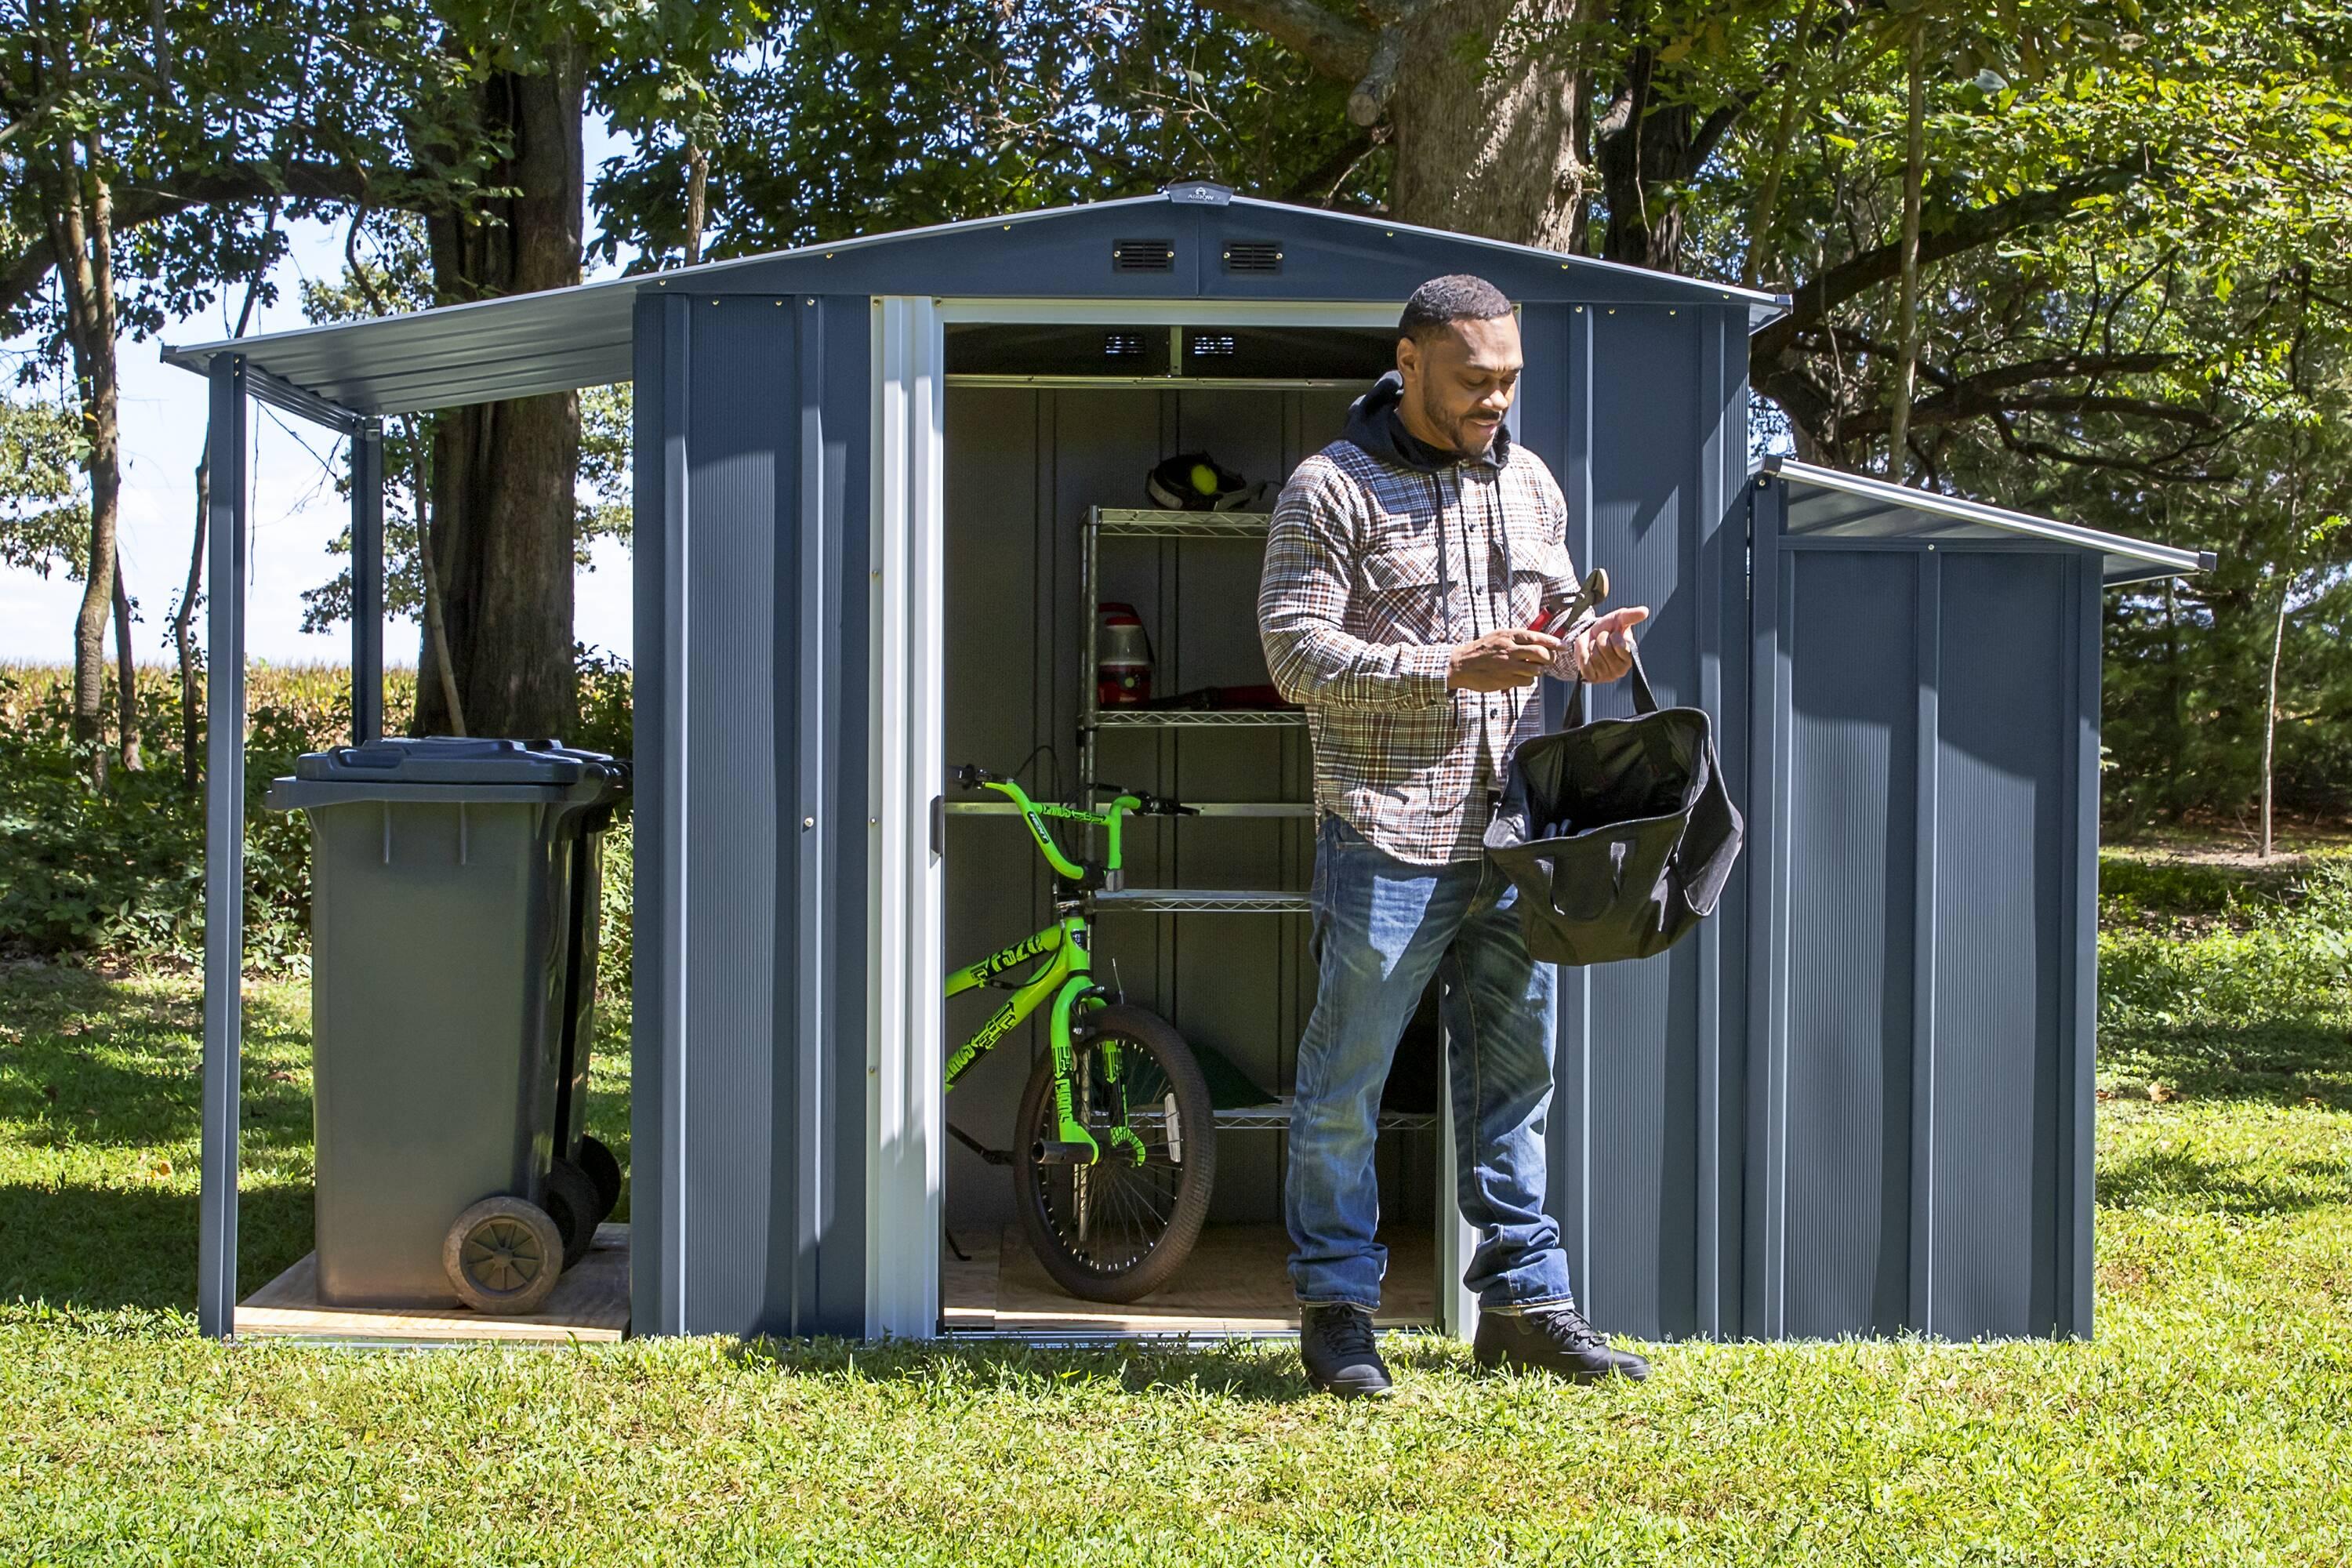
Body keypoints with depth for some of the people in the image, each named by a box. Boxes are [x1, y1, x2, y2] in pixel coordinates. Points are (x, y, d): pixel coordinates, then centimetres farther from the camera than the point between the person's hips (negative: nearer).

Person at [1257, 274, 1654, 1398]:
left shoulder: (1529, 484, 13)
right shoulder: (1332, 490, -6)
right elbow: (1297, 652, -12)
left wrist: (1582, 648, -1)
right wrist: (1453, 668, -20)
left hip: (1510, 833, 6)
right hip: (1386, 834, -6)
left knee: (1513, 1071, 11)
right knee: (1346, 1082, 1)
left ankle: (1523, 1302, 20)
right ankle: (1335, 1305, 13)